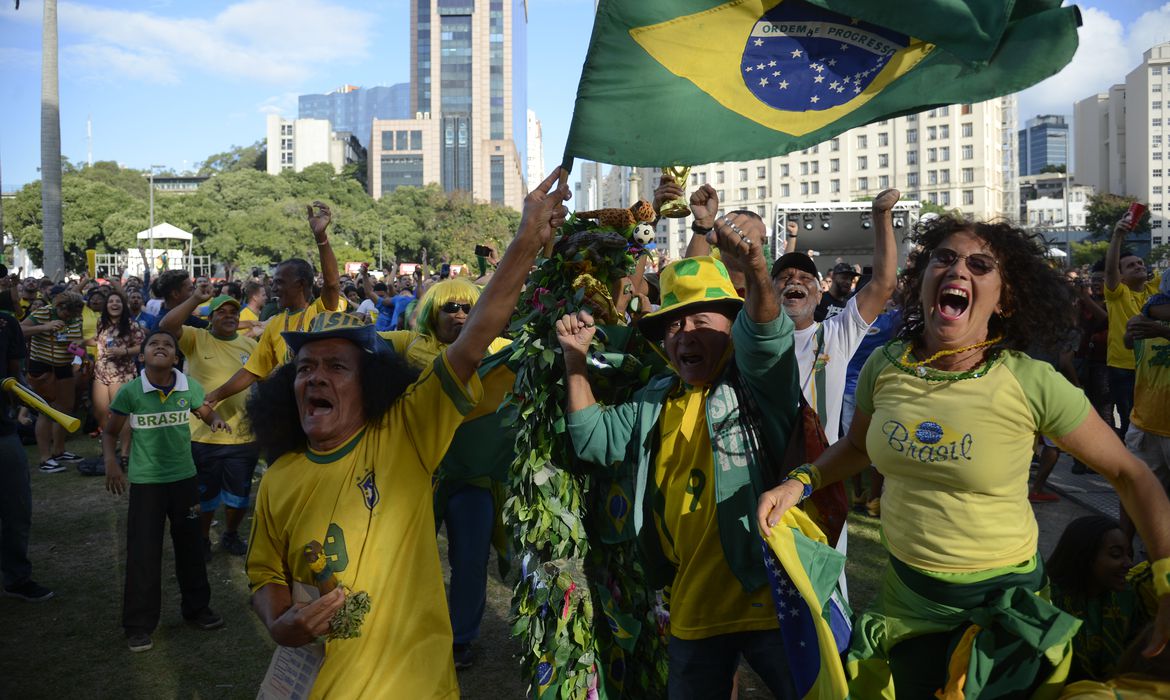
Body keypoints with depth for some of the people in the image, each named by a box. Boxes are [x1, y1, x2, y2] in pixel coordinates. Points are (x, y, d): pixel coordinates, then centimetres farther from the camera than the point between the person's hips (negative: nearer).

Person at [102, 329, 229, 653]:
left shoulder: (190, 387, -7)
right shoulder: (130, 392, -11)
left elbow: (208, 413, 9)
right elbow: (110, 432, 1)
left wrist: (216, 422, -13)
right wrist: (111, 462, -15)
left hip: (184, 478, 2)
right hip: (145, 482, -2)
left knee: (189, 545, 15)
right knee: (142, 552, 1)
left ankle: (197, 607, 32)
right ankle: (138, 624, 15)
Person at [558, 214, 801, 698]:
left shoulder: (754, 382, -7)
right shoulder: (655, 400, 11)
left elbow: (766, 336, -27)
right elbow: (594, 439, 13)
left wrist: (754, 266, -46)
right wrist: (576, 360, 4)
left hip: (768, 598, -5)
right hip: (693, 607, 6)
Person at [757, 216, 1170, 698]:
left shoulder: (1033, 384, -20)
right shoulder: (884, 367, -10)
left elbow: (1129, 474, -8)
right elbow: (857, 446, 8)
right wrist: (798, 483, -7)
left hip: (1001, 604, -3)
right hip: (905, 594, 3)